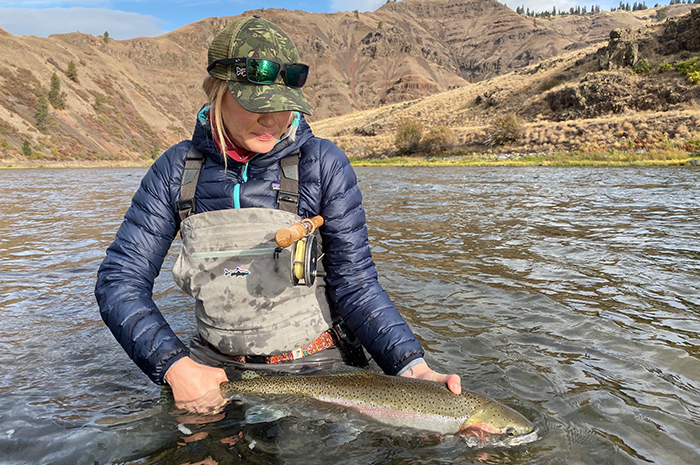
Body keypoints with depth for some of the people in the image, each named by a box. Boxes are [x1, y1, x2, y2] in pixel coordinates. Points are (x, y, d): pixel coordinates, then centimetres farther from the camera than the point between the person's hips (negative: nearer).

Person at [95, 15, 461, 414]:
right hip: (213, 369, 2)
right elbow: (120, 281, -3)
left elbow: (355, 284, -8)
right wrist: (175, 364, -16)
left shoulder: (323, 164, -8)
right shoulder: (177, 168, -2)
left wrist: (411, 366, -21)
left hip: (315, 370, -1)